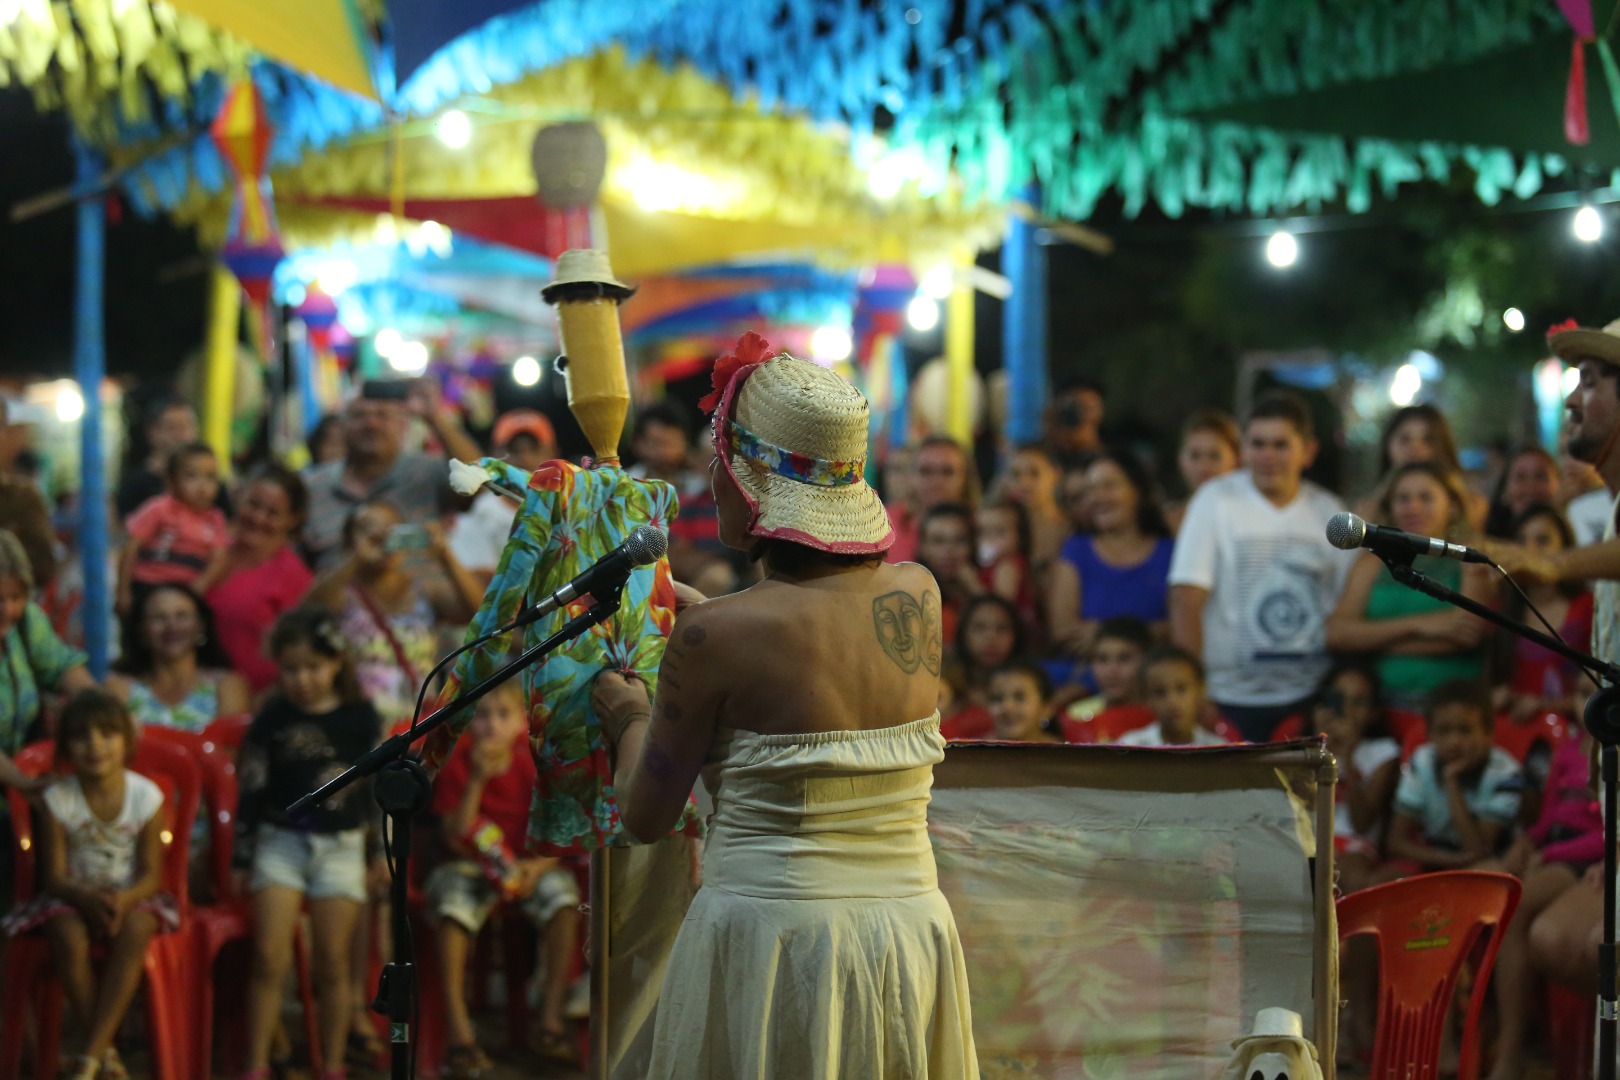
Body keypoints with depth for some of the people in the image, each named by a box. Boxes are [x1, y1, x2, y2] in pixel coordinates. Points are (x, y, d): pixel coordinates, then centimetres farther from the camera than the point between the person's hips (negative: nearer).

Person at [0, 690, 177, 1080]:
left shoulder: (145, 795, -6)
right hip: (72, 898, 0)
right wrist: (88, 899, -28)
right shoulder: (57, 800, -7)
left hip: (129, 897, 0)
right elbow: (54, 875, -7)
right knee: (69, 937, -34)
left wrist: (123, 899, -28)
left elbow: (151, 872, -6)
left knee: (135, 928, -35)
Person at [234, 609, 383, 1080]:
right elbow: (251, 790, 3)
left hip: (341, 847, 0)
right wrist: (241, 859, 2)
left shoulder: (361, 718, 1)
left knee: (333, 964, 3)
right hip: (280, 842, 0)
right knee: (270, 958, -8)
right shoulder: (271, 720, 0)